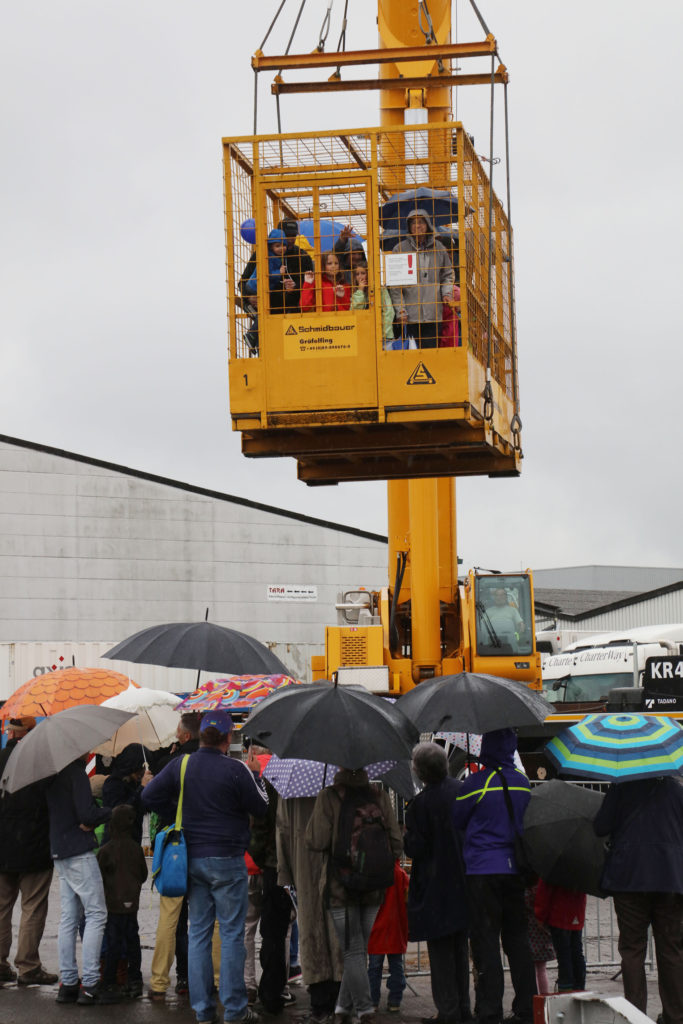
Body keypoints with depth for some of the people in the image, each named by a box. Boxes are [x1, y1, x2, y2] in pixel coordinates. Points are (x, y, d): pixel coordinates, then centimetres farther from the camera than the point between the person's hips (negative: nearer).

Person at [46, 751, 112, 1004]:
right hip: (79, 850, -8)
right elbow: (87, 814, -19)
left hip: (59, 852, 8)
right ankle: (90, 984, -8)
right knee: (96, 914, -4)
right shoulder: (76, 772, -13)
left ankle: (67, 982, 8)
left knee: (69, 917, 9)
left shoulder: (54, 773, 13)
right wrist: (109, 812, 0)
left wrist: (88, 820, 0)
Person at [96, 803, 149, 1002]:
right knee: (132, 941, 13)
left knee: (113, 943, -2)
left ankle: (108, 985, -2)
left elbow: (98, 877, -6)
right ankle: (135, 982, 18)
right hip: (132, 903, 5)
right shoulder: (137, 848, 2)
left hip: (113, 905, -5)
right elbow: (143, 875, 13)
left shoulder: (105, 851, -12)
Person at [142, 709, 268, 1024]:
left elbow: (149, 797, 3)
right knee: (231, 933, 2)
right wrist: (256, 777, 12)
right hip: (227, 860, -4)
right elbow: (261, 808, -2)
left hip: (192, 859, 4)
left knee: (198, 933, 10)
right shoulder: (236, 770, -12)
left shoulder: (180, 765, -1)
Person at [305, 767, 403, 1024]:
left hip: (341, 885, -3)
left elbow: (317, 842, -16)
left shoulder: (328, 797, -10)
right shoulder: (380, 796, 1)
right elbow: (396, 844, 0)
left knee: (353, 950, 0)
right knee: (358, 949, 12)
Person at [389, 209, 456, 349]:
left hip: (434, 315, 2)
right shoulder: (400, 249, 2)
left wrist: (447, 292, 4)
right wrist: (400, 310, -7)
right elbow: (395, 285, 0)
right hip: (410, 315, -2)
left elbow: (448, 274, 23)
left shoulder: (438, 247, 11)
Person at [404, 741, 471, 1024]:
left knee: (441, 950, 1)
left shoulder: (420, 804, -17)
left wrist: (405, 837, 4)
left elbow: (414, 848, -15)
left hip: (435, 887, -6)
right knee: (460, 946, 14)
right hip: (464, 882, 6)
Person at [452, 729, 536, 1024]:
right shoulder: (523, 782, 6)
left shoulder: (477, 782, -10)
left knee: (486, 943, -2)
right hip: (515, 868, 5)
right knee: (518, 939, 12)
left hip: (482, 870, -5)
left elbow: (455, 821, 1)